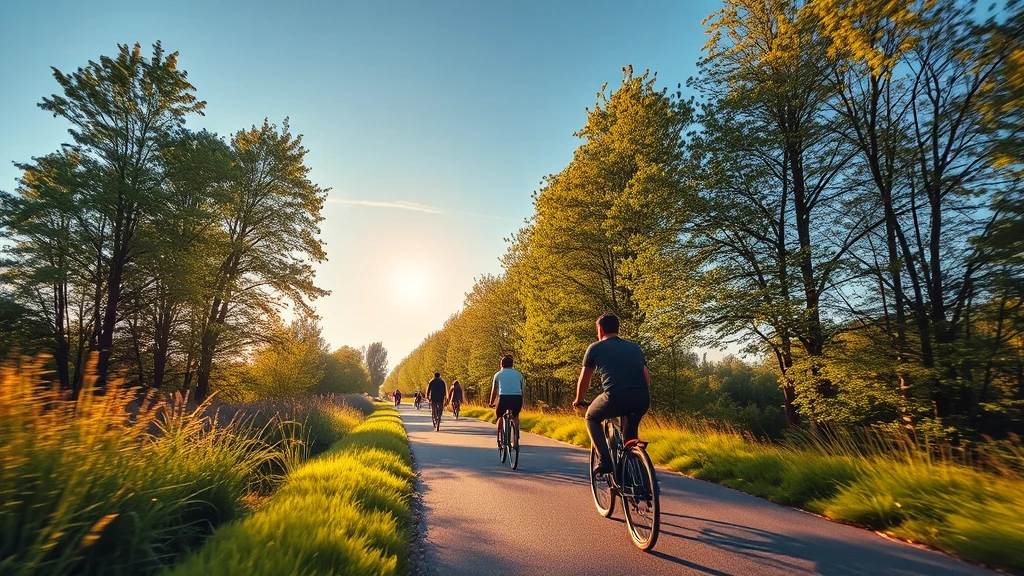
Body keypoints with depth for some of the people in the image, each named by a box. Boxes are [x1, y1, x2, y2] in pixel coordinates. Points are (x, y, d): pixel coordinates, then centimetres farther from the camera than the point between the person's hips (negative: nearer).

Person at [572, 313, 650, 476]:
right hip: (642, 399, 4)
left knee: (592, 418, 26)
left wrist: (578, 401, 39)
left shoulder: (595, 348, 16)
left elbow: (584, 379, 23)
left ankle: (604, 461, 13)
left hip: (616, 397, -4)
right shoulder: (635, 347, 26)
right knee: (630, 432, 33)